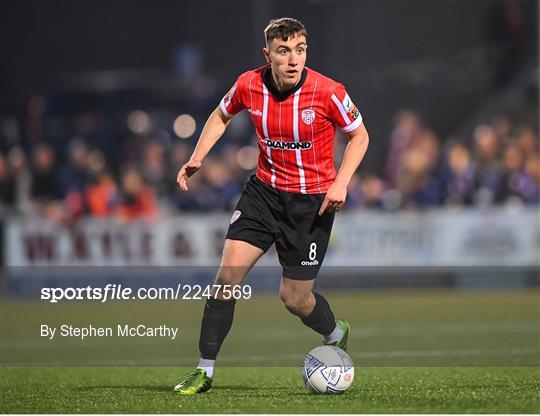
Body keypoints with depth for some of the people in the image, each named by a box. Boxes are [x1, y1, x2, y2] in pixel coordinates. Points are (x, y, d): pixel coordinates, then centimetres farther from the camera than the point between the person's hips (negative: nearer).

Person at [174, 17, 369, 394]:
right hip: (264, 191, 3)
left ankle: (337, 334, 36)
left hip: (312, 201, -3)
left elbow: (359, 136, -2)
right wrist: (197, 158, 0)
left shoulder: (328, 92, -18)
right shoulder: (249, 86, -10)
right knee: (228, 274, -11)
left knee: (294, 298, 1)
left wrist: (341, 183, -15)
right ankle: (204, 372, -2)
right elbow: (222, 115, 13)